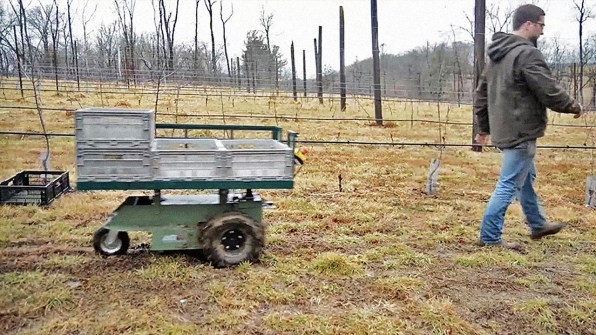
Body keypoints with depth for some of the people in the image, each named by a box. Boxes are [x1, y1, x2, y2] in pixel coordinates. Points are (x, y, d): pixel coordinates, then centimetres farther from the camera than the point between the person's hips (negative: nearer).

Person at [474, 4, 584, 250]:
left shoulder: (497, 54, 12)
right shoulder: (527, 53, -18)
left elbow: (481, 93, 17)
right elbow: (549, 92, -17)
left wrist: (484, 127, 22)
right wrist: (574, 107, 2)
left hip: (504, 129, 10)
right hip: (521, 132, -10)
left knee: (526, 177, 22)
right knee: (510, 184, -4)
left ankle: (537, 225, 37)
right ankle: (490, 237, 2)